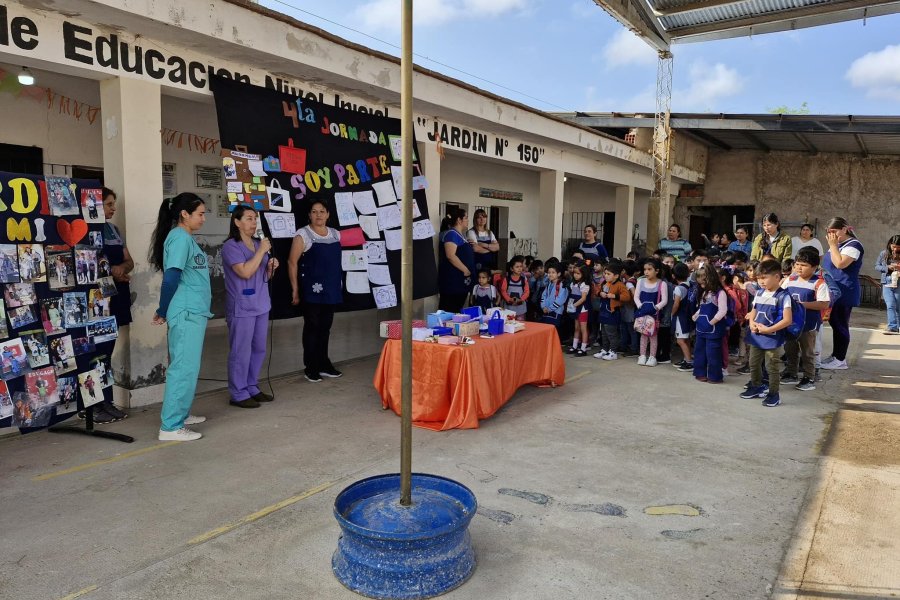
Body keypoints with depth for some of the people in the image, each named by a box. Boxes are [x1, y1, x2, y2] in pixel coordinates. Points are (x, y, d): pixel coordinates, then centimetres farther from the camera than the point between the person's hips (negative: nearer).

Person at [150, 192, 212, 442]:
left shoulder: (186, 238, 16)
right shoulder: (180, 237, -14)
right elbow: (171, 278, -19)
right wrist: (163, 312, -9)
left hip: (194, 312, 10)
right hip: (186, 314, -10)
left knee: (186, 366, 17)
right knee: (184, 368, -8)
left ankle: (181, 414, 28)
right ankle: (171, 426, -3)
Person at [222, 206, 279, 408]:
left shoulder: (259, 244, 14)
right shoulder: (231, 246, -9)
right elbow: (245, 272, -22)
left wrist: (271, 267, 1)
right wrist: (261, 251, -16)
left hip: (261, 305, 8)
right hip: (242, 308, -8)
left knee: (259, 349, 13)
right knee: (241, 352, -4)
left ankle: (252, 388, 24)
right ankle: (238, 394, 4)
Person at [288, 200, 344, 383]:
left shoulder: (336, 234, 11)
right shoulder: (303, 235, -6)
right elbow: (292, 262, -8)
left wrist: (339, 284, 13)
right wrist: (295, 289, -12)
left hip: (331, 289, 5)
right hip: (312, 289, -5)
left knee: (325, 326, 13)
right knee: (312, 326, 1)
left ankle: (324, 364, 24)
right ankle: (311, 367, 10)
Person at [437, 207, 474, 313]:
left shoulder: (458, 235, 20)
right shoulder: (451, 233, -11)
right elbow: (450, 255, -22)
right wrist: (465, 270, -16)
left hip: (460, 281, 10)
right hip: (452, 280, -10)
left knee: (456, 311, 11)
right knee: (449, 312, -9)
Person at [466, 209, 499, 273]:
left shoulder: (490, 233, 16)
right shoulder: (471, 232, -2)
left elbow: (497, 247, 2)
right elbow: (476, 249, -15)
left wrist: (484, 245, -15)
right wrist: (491, 248, 0)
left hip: (490, 265, 5)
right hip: (478, 266, -5)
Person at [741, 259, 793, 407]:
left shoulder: (783, 296, -15)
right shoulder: (759, 294, 6)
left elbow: (787, 320, -19)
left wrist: (768, 329, -22)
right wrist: (752, 323, -4)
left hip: (773, 339, -7)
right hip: (756, 337, 7)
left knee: (772, 368, 3)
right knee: (754, 364, 18)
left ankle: (774, 394, 15)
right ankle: (756, 387, 35)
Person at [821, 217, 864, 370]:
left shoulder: (853, 245, -13)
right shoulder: (838, 245, 15)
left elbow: (840, 263, -26)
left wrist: (833, 245, -19)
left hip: (844, 293, -9)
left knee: (840, 325, -4)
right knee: (834, 324, 14)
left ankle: (840, 360, 2)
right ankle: (836, 356, 22)